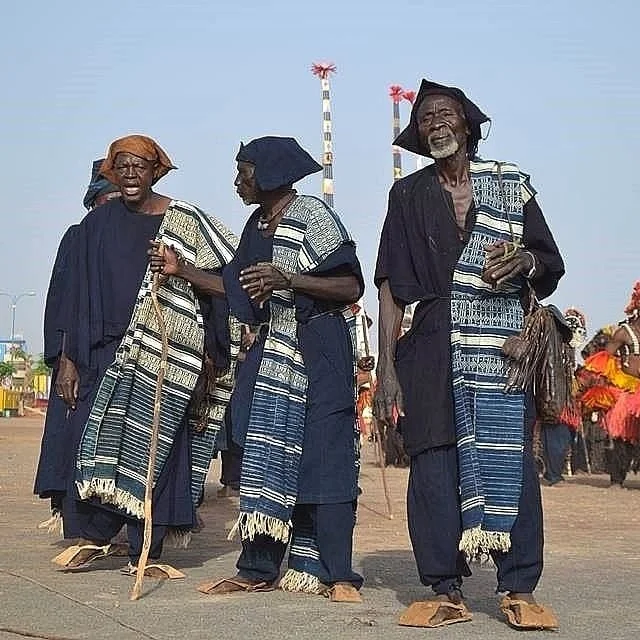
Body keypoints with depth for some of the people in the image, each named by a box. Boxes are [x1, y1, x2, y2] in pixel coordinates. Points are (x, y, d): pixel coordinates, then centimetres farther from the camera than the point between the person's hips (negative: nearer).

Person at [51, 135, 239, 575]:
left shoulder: (184, 220, 3)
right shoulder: (98, 225, 10)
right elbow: (79, 300, 10)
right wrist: (69, 360, 7)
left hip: (167, 354, -2)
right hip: (109, 352, 2)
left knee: (155, 448, -3)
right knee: (98, 438, -9)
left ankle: (145, 553, 5)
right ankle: (94, 534, 6)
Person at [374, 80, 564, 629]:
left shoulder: (511, 183, 12)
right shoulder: (408, 195, 13)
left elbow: (551, 263, 13)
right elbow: (393, 285, 8)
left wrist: (525, 261, -11)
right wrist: (387, 365, 1)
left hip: (504, 343, 0)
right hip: (434, 348, 1)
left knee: (511, 458, -7)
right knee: (435, 462, -4)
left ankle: (519, 590, 0)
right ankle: (446, 590, 3)